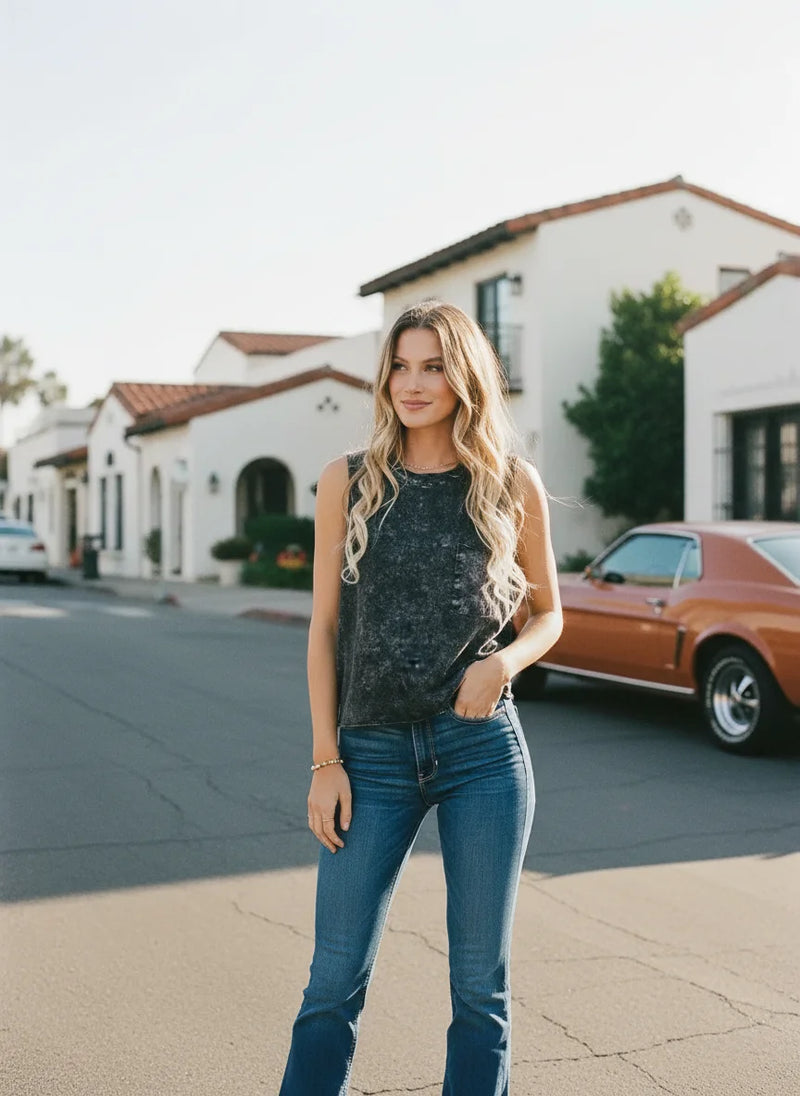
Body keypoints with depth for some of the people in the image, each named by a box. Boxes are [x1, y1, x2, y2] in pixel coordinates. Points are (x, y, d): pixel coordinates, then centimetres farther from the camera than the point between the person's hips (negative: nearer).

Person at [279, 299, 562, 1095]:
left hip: (484, 751, 0)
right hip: (373, 755, 0)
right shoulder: (349, 482, 3)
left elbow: (547, 613, 13)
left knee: (480, 980, 8)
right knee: (335, 979, 4)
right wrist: (325, 761, -2)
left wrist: (504, 659, -10)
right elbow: (324, 625, 4)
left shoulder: (513, 485, 3)